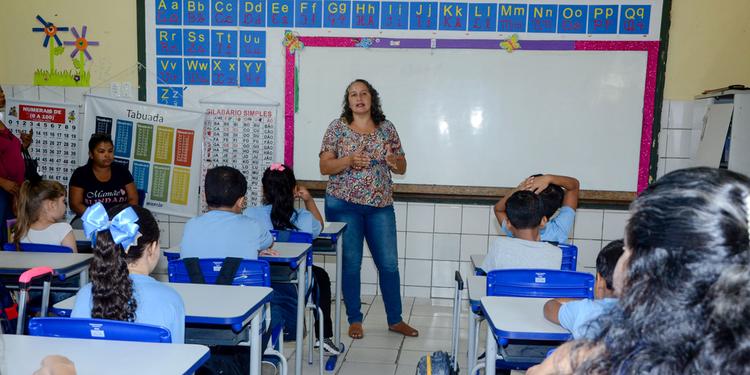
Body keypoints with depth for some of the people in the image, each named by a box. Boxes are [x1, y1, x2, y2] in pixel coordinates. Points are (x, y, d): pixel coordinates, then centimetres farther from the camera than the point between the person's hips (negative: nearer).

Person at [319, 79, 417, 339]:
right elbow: (324, 167, -4)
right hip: (344, 204, -2)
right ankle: (354, 320, 21)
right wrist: (349, 160, -21)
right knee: (350, 263, 5)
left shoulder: (387, 128, 7)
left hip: (380, 205, 2)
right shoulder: (337, 127, 0)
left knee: (389, 263, 5)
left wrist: (393, 160, -13)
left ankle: (395, 320, 22)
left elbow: (402, 168, 10)